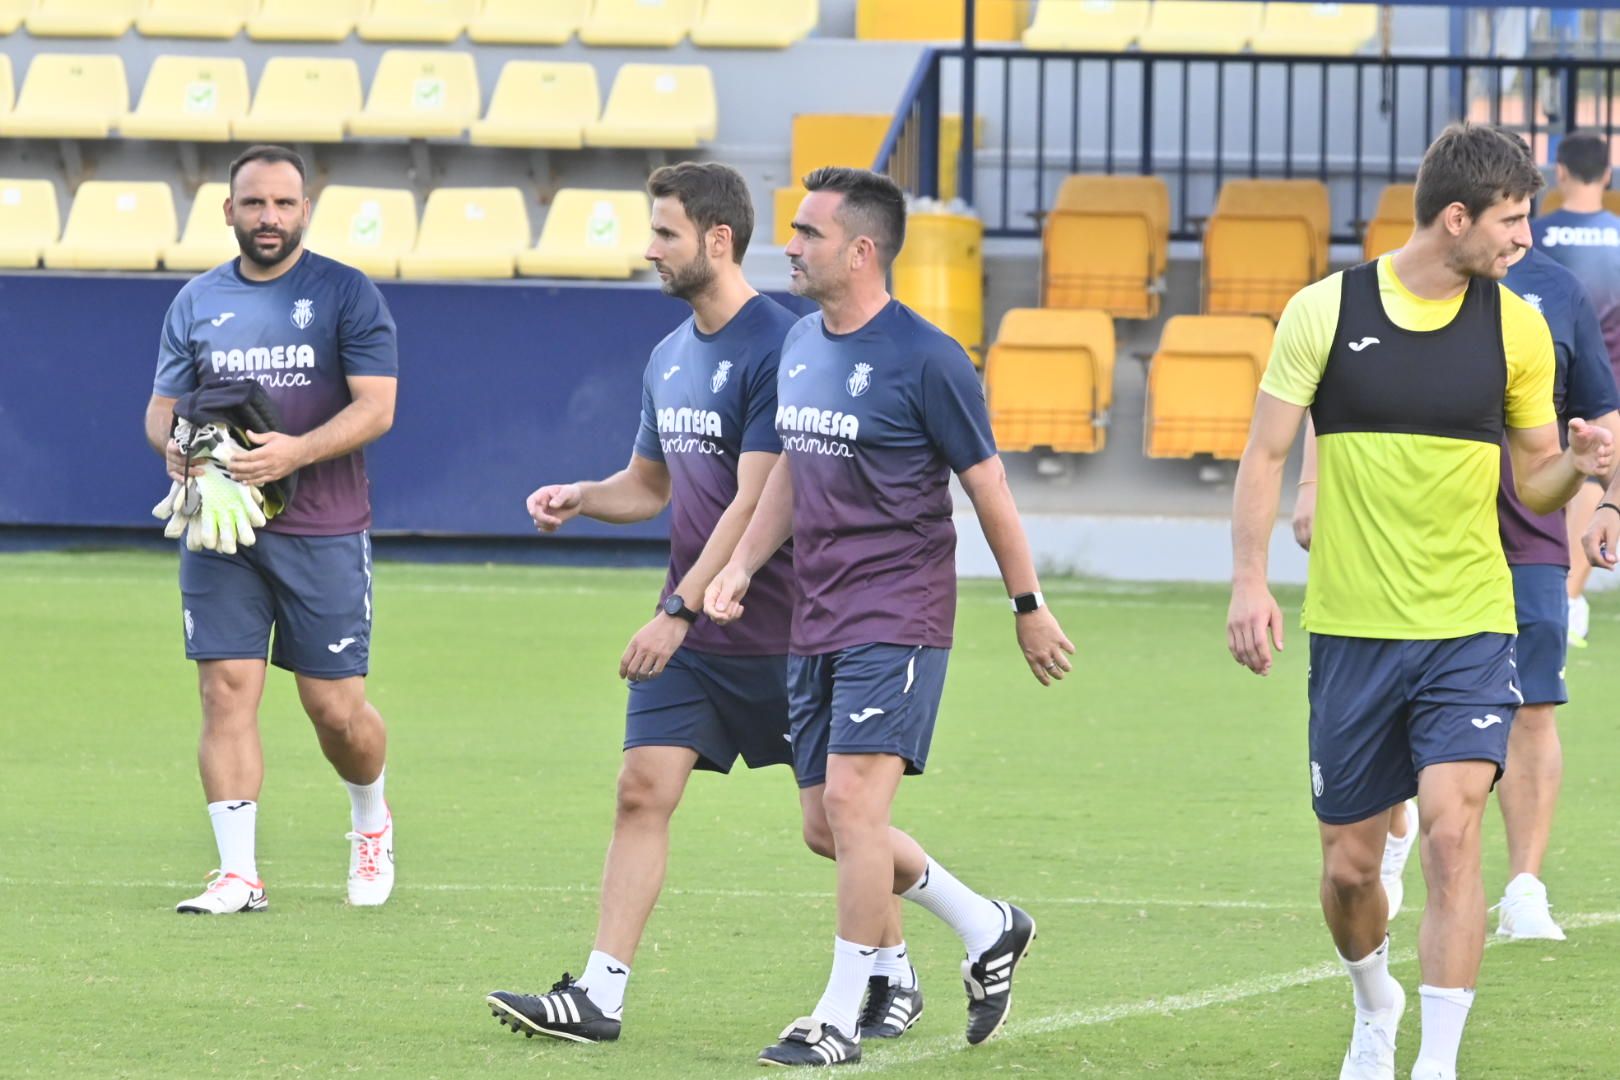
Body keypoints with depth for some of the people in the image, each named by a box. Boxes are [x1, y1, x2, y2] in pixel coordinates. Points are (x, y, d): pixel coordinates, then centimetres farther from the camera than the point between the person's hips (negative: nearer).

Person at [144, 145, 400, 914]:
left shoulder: (347, 295, 0)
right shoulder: (197, 302, 10)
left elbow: (375, 407, -8)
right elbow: (161, 405, 14)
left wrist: (296, 452, -23)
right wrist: (171, 442, -10)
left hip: (324, 532, -3)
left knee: (336, 708, -1)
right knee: (226, 691, -7)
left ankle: (371, 822, 30)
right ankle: (238, 873, -5)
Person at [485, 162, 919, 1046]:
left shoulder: (776, 348, -16)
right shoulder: (669, 357, 11)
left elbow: (755, 503, -20)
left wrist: (680, 611, -23)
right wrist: (580, 498, 2)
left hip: (779, 632, -7)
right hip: (689, 631, 7)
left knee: (831, 825, 3)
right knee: (641, 791, -4)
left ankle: (895, 977, 22)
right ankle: (599, 996, -7)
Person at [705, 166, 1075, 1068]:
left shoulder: (926, 359, -12)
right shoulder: (801, 344, 10)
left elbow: (988, 487, -6)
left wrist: (1029, 605, -1)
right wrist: (742, 567, 9)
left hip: (897, 620, -8)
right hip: (817, 621, 8)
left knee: (852, 802, -14)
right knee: (834, 823, 8)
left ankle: (841, 1019, -7)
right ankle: (990, 931, 27)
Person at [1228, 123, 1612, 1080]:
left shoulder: (1517, 329, 3)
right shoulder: (1325, 311, -3)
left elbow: (1533, 482, 11)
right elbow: (1266, 453, 2)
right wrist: (1251, 581, -8)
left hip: (1469, 629, 0)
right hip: (1352, 631, 0)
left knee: (1452, 827, -20)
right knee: (1349, 865, 7)